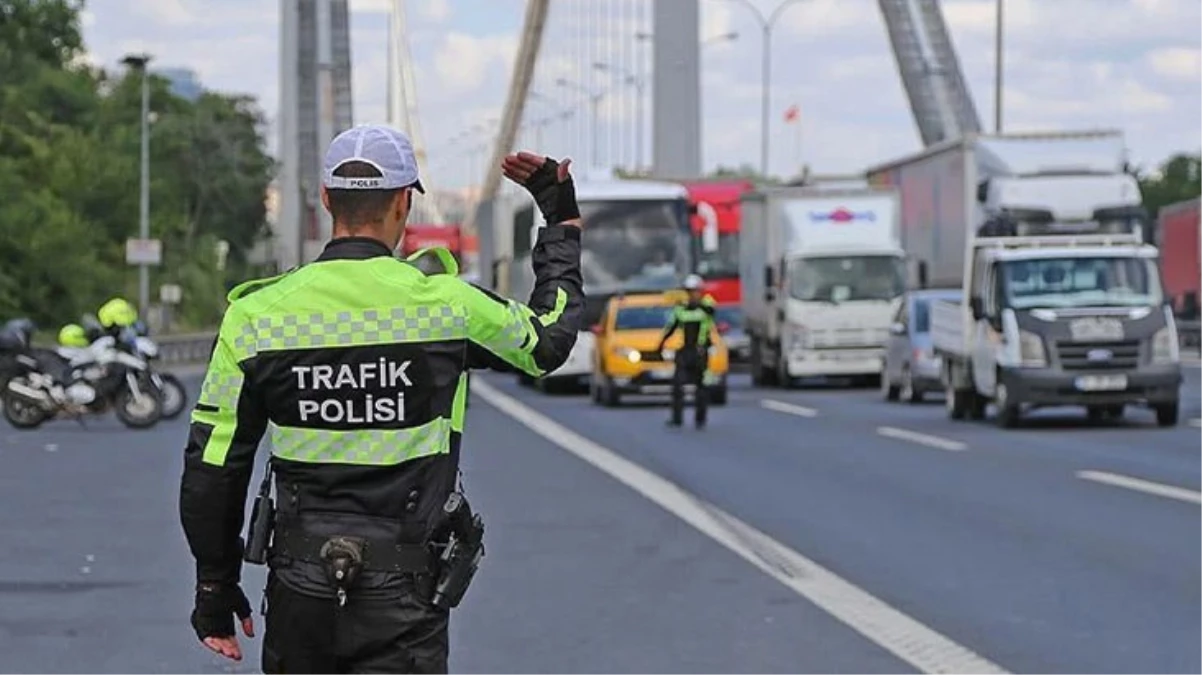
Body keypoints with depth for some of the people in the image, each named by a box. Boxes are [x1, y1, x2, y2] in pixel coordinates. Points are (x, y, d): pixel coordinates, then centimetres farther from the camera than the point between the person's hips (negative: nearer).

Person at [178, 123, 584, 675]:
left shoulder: (256, 315, -3)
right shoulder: (444, 304, -7)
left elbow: (212, 469, 1)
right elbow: (549, 339, 14)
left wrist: (215, 587, 13)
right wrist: (562, 220, 28)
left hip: (299, 591, 3)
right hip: (403, 599, -2)